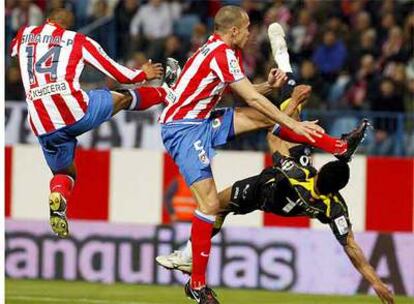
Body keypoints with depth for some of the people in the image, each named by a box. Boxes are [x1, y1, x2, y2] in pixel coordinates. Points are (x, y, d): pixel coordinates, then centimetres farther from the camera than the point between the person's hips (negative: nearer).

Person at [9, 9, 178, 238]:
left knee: (64, 173, 23)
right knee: (123, 98, 23)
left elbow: (11, 50, 42)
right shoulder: (79, 41, 9)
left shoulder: (24, 35, 16)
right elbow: (117, 73, 13)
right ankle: (165, 93, 47)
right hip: (77, 111, -3)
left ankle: (57, 195, -9)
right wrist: (143, 74, 32)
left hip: (44, 127, 3)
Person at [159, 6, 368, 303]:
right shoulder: (222, 54, -18)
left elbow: (248, 95, 16)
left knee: (263, 116, 5)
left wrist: (269, 86, -3)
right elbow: (253, 100, -16)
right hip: (182, 129, -10)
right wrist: (294, 125, -11)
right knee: (210, 203, -15)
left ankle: (340, 147, 11)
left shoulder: (223, 51, 11)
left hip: (202, 122, 10)